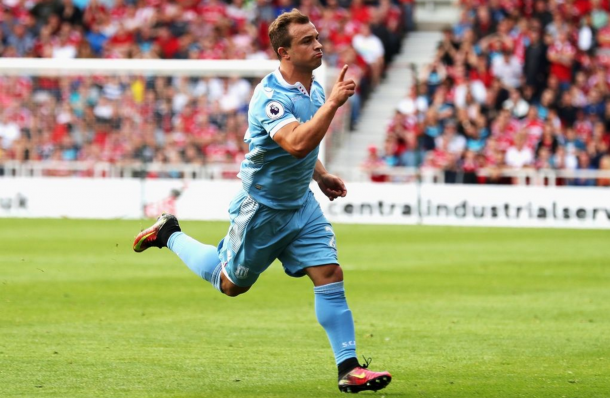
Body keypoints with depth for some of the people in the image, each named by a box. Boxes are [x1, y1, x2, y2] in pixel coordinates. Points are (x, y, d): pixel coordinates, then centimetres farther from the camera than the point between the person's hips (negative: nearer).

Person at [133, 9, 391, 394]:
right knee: (231, 283, 12)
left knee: (330, 274, -7)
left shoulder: (314, 87, 2)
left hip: (301, 203, 7)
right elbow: (297, 143, -44)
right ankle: (170, 235, 34)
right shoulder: (270, 96, -26)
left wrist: (321, 175, 9)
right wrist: (334, 102, -43)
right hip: (263, 206, -7)